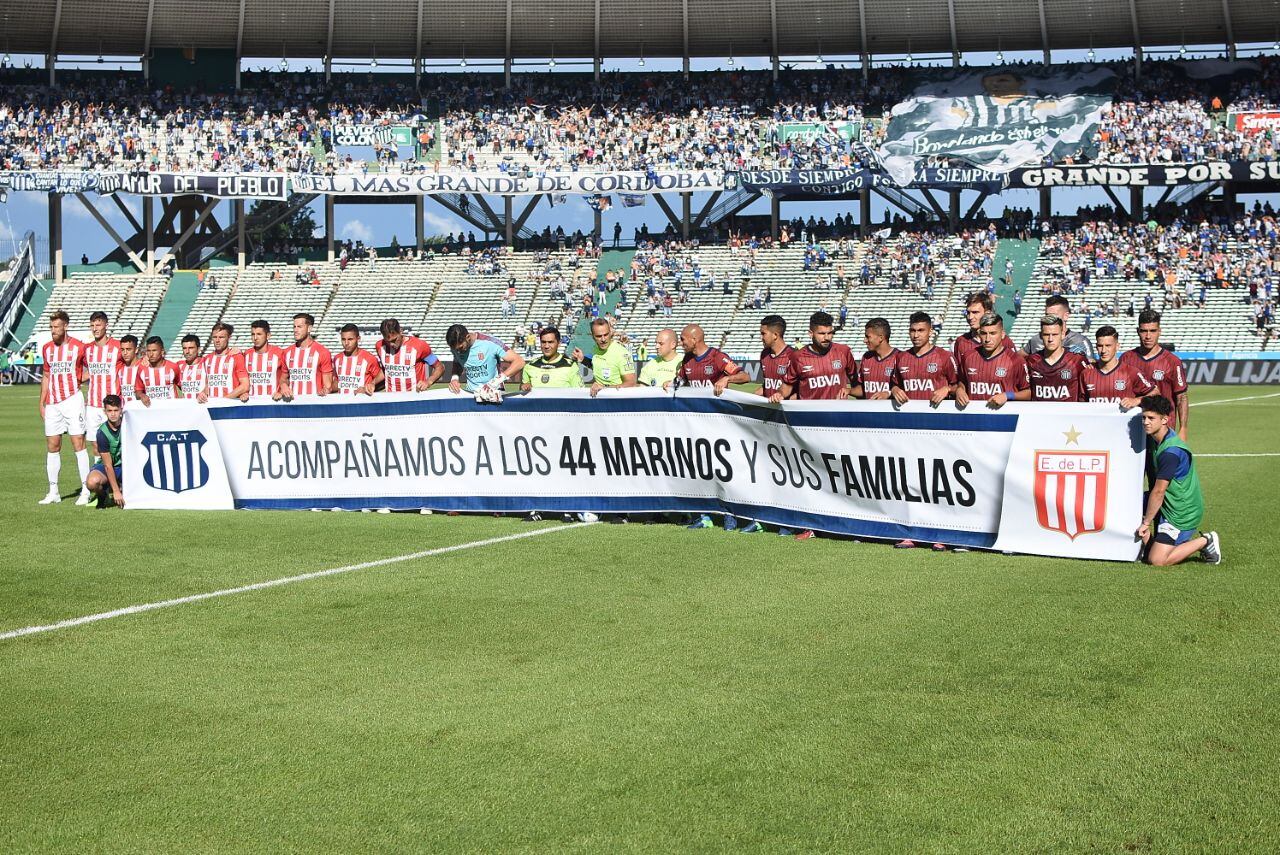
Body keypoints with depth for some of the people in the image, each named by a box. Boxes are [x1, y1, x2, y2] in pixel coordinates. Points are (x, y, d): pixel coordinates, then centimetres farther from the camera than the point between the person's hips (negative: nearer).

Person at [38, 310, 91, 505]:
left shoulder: (78, 346, -2)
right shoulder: (47, 348, 12)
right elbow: (46, 375, 20)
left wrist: (78, 378, -7)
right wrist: (42, 403, 16)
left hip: (72, 400, -5)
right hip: (52, 404, 5)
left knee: (78, 444, -7)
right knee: (52, 447, 5)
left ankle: (86, 491, -5)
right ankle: (53, 492, 11)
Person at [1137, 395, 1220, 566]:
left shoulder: (1171, 452, -28)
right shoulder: (1153, 439, 1)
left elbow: (1158, 492, -22)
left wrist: (1146, 523, -14)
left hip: (1182, 512, -9)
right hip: (1167, 504, 9)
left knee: (1157, 560, -11)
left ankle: (1204, 541, 5)